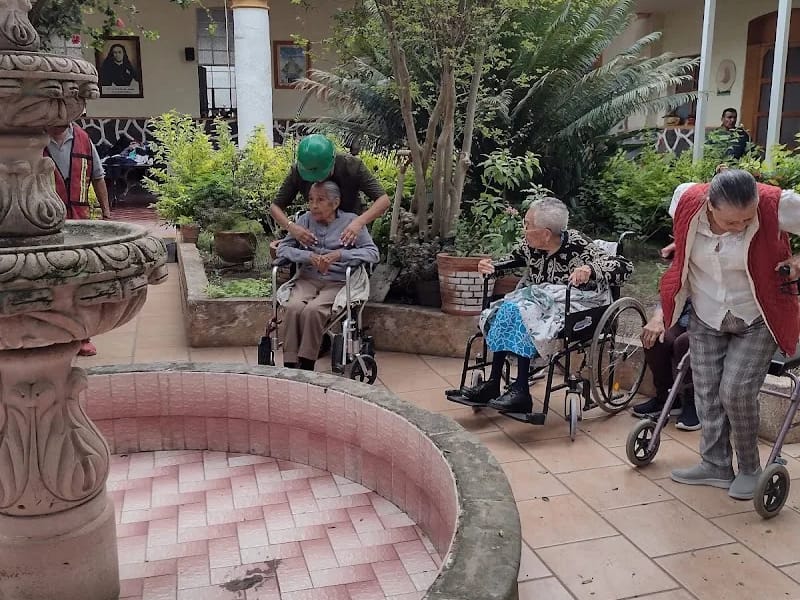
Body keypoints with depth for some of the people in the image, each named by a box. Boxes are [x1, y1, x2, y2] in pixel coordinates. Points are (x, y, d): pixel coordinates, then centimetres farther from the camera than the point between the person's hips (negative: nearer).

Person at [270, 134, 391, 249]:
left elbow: (384, 200, -30)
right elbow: (275, 207, -16)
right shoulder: (298, 171, -22)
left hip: (352, 227, -2)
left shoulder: (352, 165, -27)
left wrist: (359, 222, -48)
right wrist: (291, 226, -39)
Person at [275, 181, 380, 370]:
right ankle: (289, 365, -24)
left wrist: (340, 254, -18)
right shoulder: (305, 220, 12)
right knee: (293, 307, -29)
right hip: (307, 280, 3)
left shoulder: (351, 221, 4)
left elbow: (373, 253, -4)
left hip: (337, 282, -2)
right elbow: (282, 248, 9)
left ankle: (307, 366, -21)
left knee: (312, 310, -31)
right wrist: (308, 256, -11)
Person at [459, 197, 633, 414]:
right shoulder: (531, 245, 0)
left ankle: (521, 391, -26)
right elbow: (515, 259, 23)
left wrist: (590, 270, -39)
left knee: (520, 311, -28)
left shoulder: (577, 246, -18)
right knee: (505, 310, -20)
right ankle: (493, 384, -18)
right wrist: (492, 266, 3)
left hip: (574, 307, -6)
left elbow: (624, 268, -21)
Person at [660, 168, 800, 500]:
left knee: (737, 391, -11)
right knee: (707, 392, 5)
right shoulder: (687, 199, -17)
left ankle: (749, 469, 10)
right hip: (705, 318, 3)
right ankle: (716, 465, 21)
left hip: (758, 321, -3)